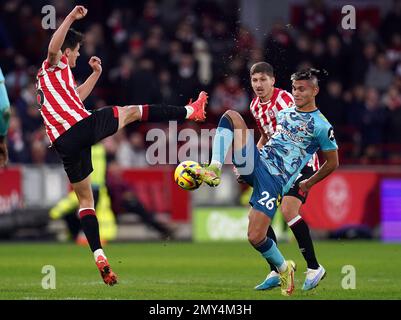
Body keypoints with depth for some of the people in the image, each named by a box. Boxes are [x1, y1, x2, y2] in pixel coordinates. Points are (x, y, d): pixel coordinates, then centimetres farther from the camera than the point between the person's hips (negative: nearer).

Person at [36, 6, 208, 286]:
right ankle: (189, 112, 24)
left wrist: (95, 73, 45)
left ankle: (99, 255, -1)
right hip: (83, 125, -7)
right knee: (132, 111, 16)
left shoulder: (45, 78, 30)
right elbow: (53, 47, -22)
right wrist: (71, 18, -29)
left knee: (85, 199, 10)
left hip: (64, 143, 7)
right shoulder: (56, 65, 4)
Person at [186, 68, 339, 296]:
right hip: (258, 163, 6)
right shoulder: (284, 113, 16)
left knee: (256, 237, -16)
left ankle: (283, 268, 15)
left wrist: (307, 185, 12)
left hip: (276, 182, -6)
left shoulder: (322, 127, -2)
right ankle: (214, 170, -29)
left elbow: (332, 163, 7)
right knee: (232, 116, -14)